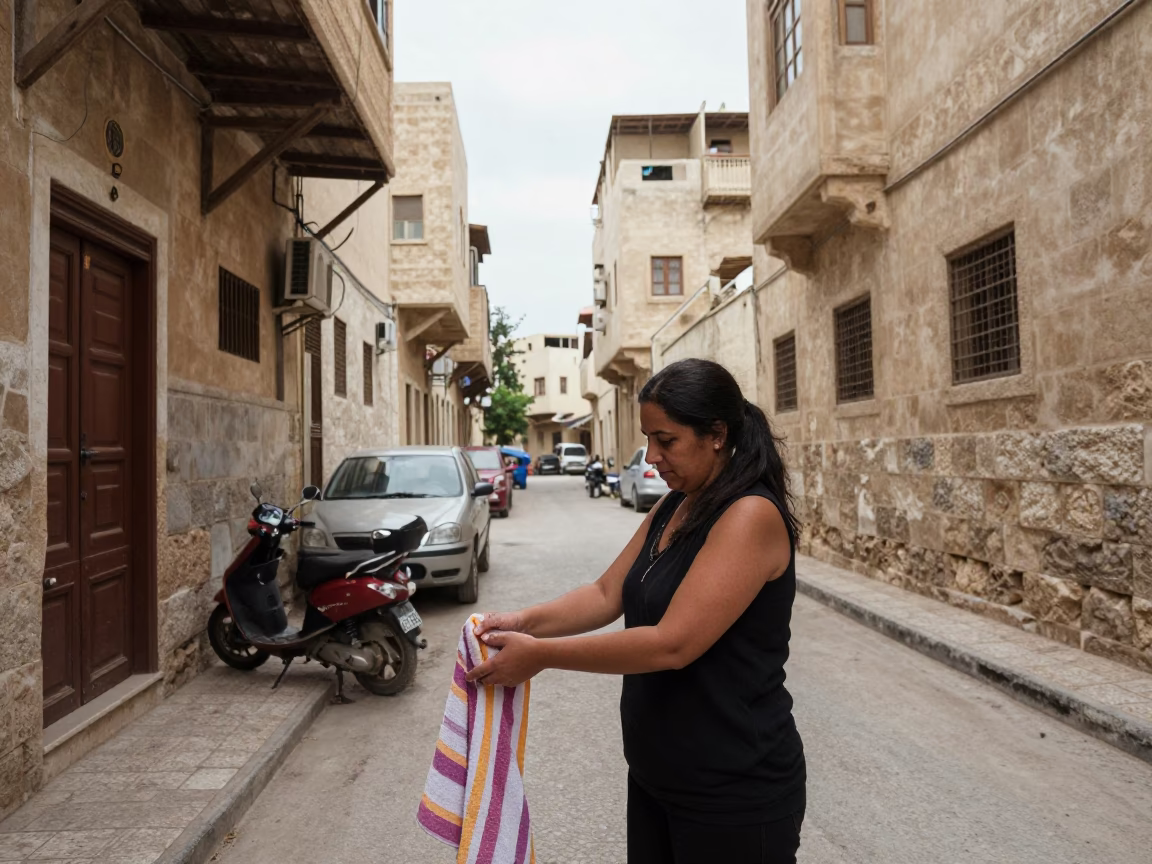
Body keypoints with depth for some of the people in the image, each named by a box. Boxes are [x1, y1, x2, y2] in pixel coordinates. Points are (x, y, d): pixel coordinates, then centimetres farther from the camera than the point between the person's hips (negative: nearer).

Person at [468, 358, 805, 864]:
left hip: (733, 792, -7)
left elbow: (672, 643, -29)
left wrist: (540, 655, -24)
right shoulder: (672, 508, 6)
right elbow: (608, 593, 4)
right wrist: (527, 621, -12)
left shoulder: (752, 516, -23)